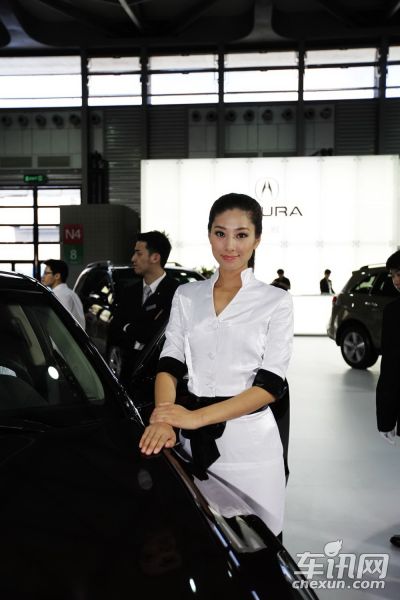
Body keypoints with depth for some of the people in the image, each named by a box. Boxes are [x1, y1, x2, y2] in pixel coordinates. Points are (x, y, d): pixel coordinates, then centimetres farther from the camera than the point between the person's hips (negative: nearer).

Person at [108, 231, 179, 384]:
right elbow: (113, 335, 6)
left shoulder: (175, 291, -13)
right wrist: (136, 341, -11)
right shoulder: (130, 291, 10)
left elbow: (158, 334, -19)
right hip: (129, 371, 5)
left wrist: (128, 328, -4)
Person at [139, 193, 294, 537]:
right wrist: (163, 419, -19)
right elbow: (170, 364, 1)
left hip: (249, 443, -2)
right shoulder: (187, 296, 6)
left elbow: (271, 383, -11)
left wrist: (196, 417, -20)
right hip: (195, 442, 3)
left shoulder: (276, 301, -4)